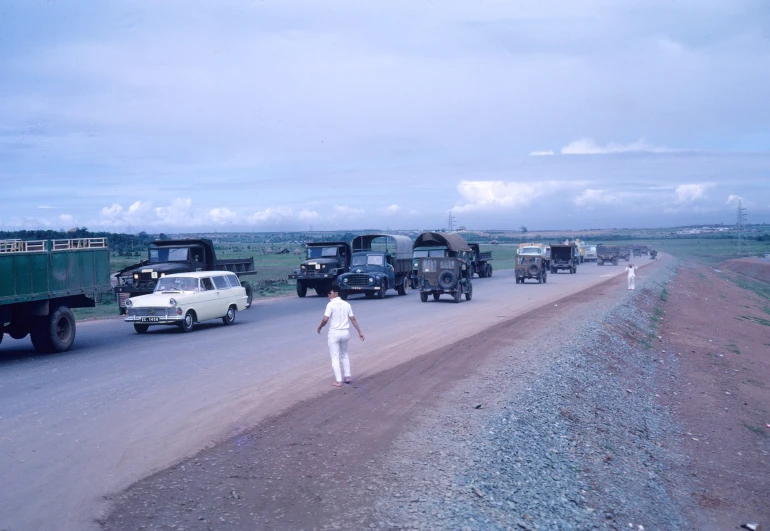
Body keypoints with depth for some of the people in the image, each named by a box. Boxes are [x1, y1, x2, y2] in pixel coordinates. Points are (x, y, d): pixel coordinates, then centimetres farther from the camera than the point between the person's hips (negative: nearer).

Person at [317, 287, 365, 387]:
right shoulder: (346, 304, 5)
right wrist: (360, 331, 10)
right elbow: (353, 319, 5)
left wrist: (320, 327, -1)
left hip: (334, 334, -5)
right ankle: (347, 377, 24)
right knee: (344, 355, 24)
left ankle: (338, 381, 3)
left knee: (335, 358, 4)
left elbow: (325, 319, -19)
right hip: (345, 333, 5)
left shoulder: (331, 305, -13)